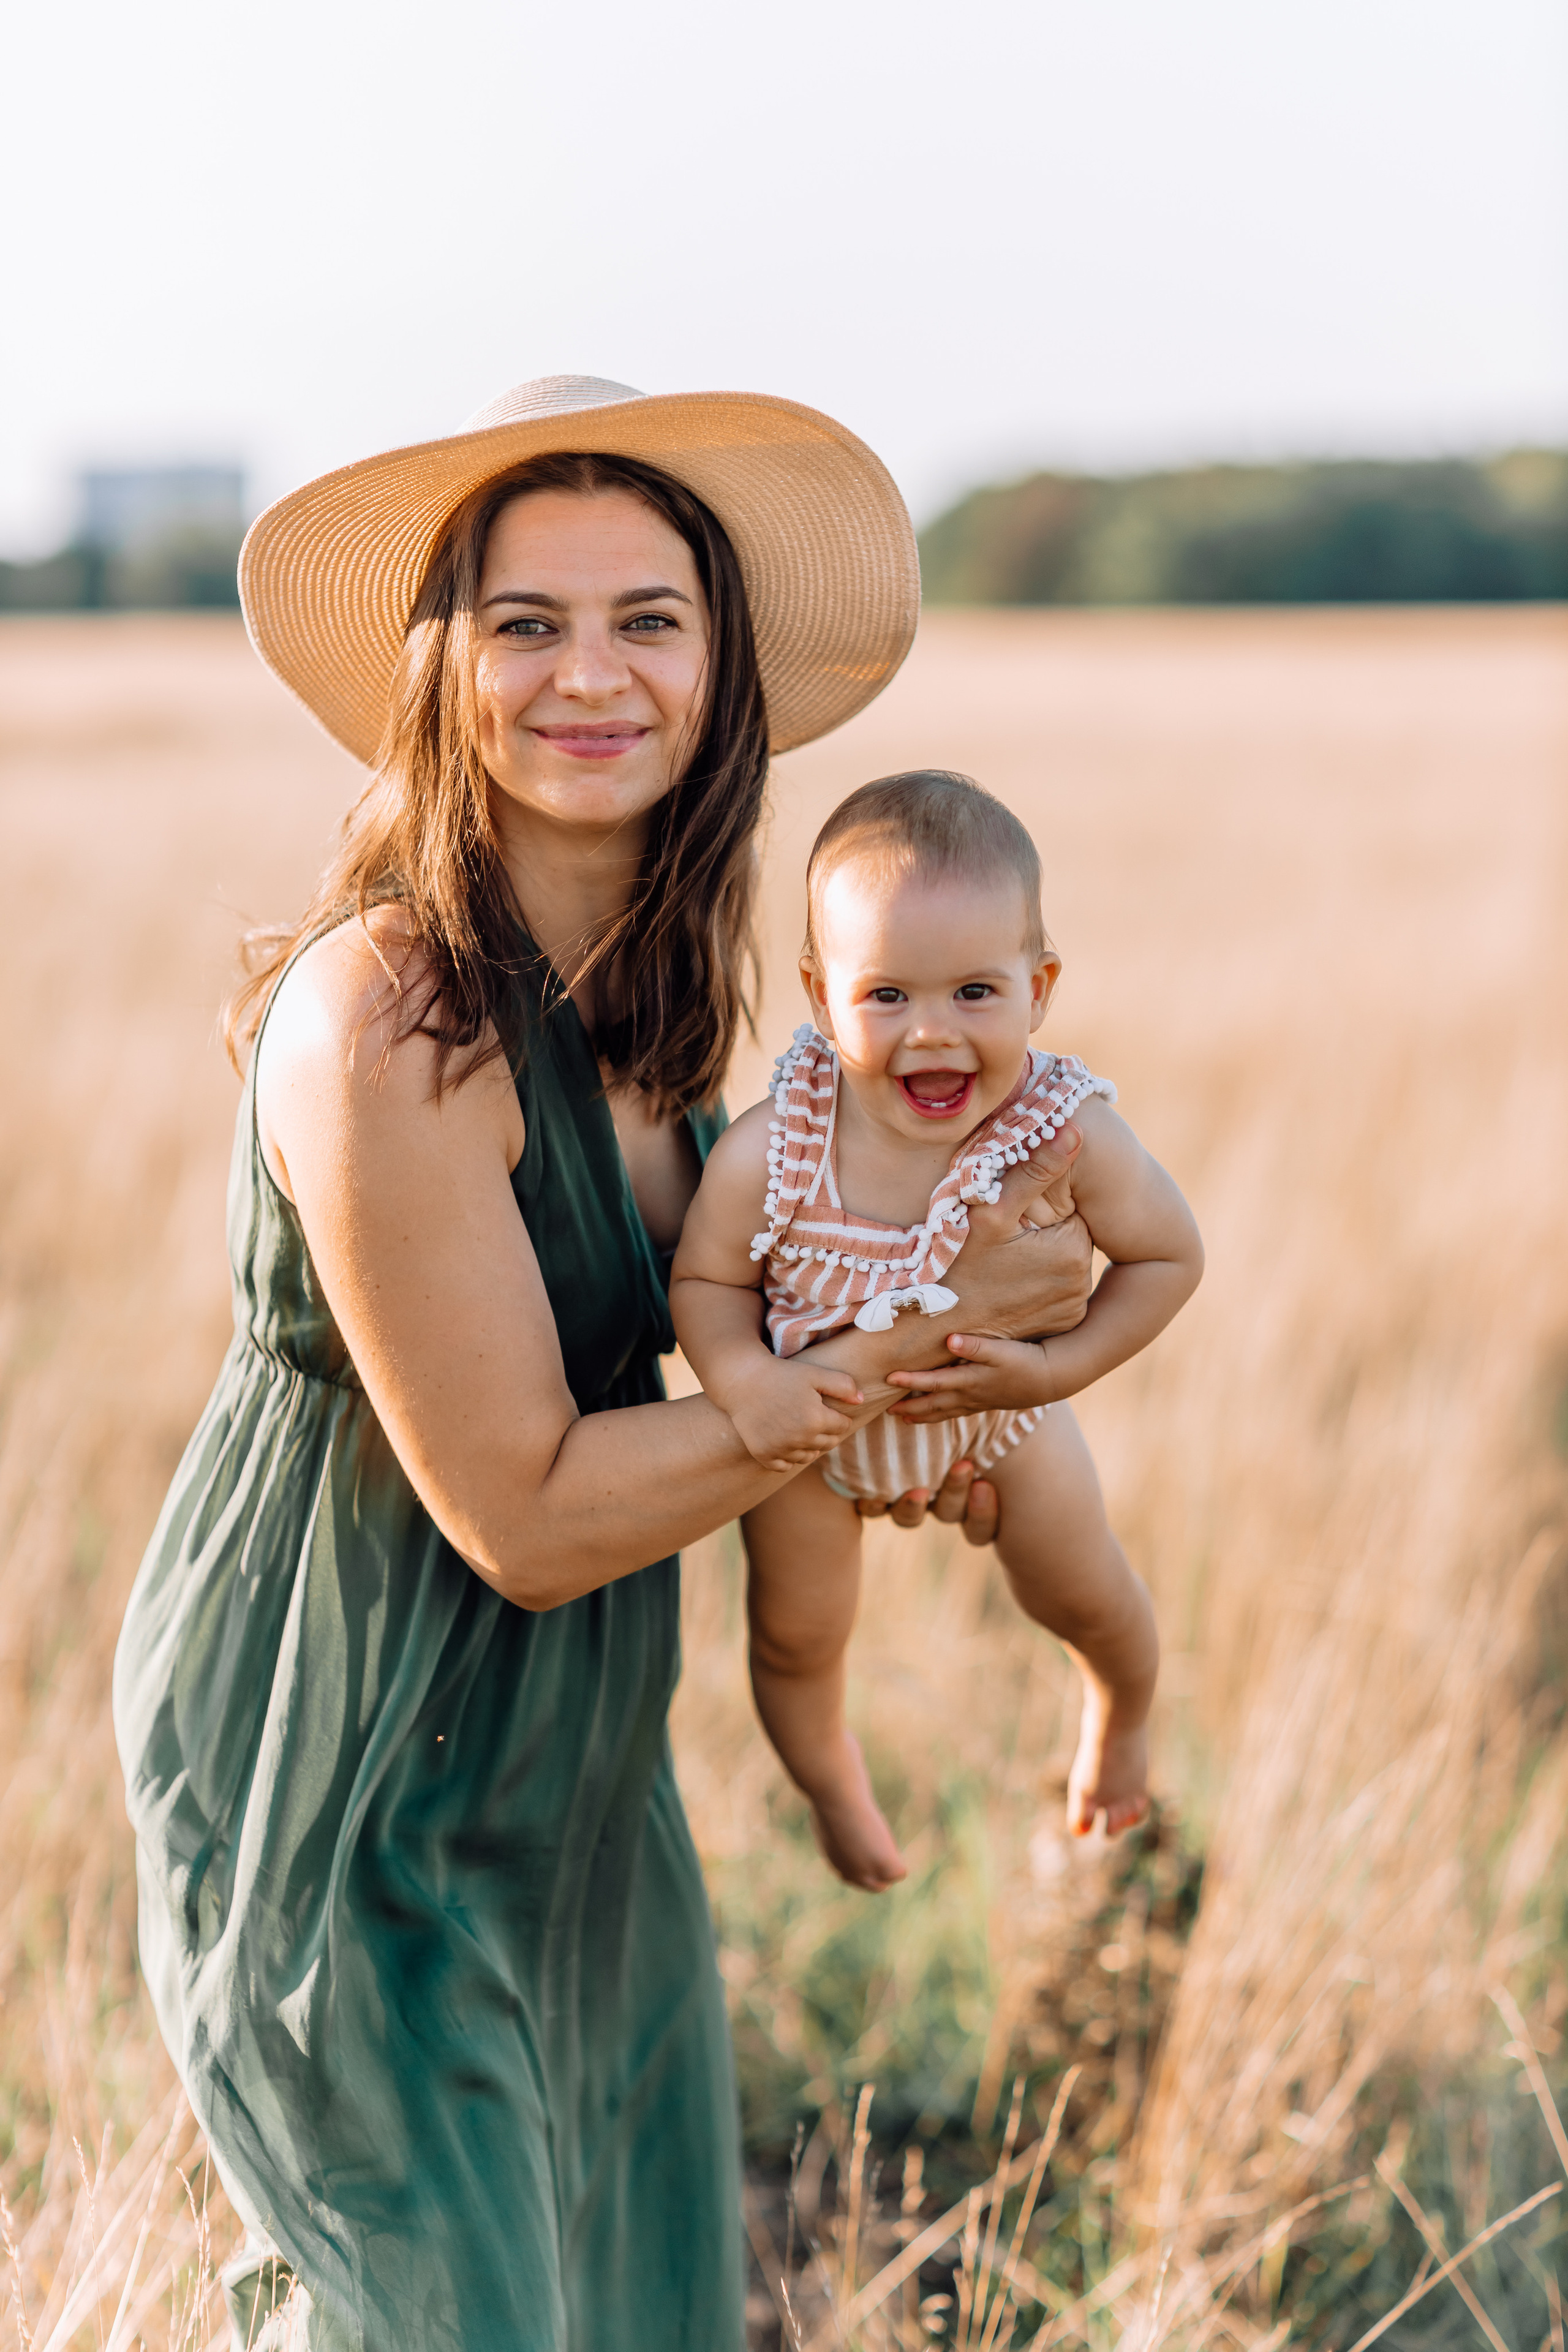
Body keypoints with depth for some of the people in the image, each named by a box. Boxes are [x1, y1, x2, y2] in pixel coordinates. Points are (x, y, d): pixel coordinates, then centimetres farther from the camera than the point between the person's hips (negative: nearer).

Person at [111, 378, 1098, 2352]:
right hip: (349, 1775, -8)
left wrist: (886, 1409, -2)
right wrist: (913, 1340, -17)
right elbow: (528, 1514, -24)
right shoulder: (386, 1019, -27)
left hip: (571, 1748, 8)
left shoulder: (654, 968, -1)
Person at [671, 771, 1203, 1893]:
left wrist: (1063, 1367, -30)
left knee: (1084, 1594, 21)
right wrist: (746, 1382, -39)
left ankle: (1123, 1710, 60)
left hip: (996, 1409, 1)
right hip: (814, 1422, -1)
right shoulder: (764, 1157, -38)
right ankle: (830, 1776, 55)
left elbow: (1168, 1255, -20)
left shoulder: (1068, 1135, -36)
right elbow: (706, 1281, -21)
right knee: (795, 1635, 17)